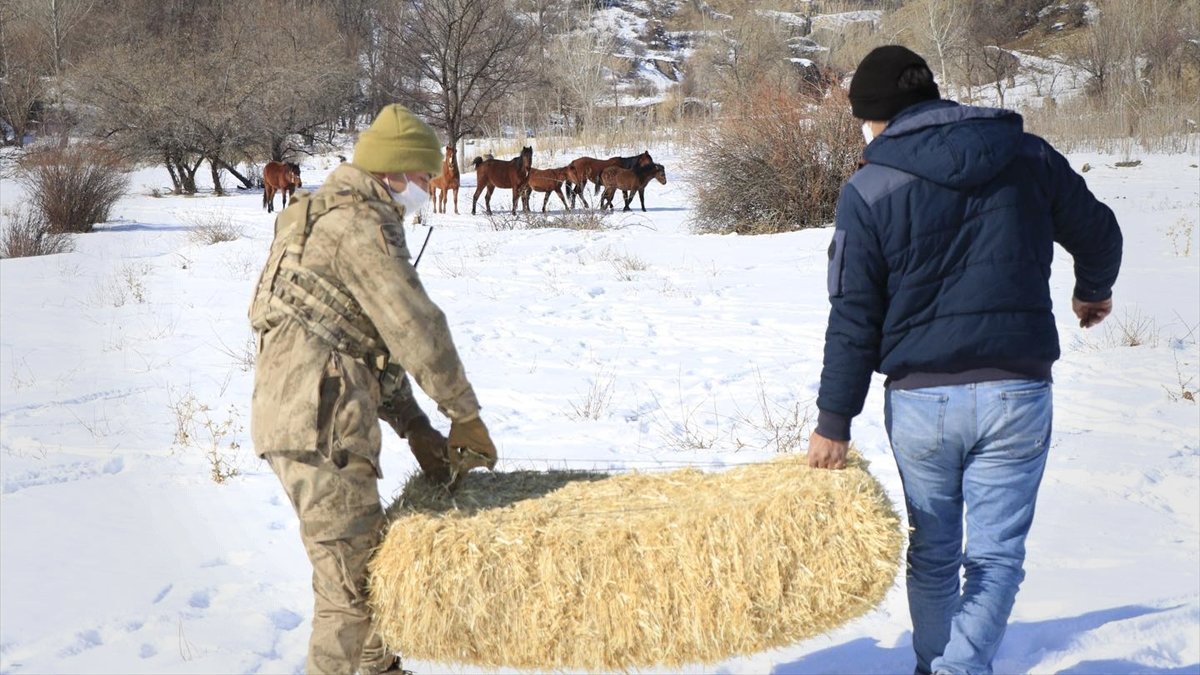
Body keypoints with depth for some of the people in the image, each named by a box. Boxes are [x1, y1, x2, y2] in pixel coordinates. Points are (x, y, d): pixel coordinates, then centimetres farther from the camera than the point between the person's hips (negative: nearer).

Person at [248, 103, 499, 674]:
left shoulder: (330, 217, 21)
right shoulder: (359, 224, -12)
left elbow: (372, 339, 21)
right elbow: (416, 329, -15)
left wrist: (414, 427, 16)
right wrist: (467, 417, -4)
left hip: (288, 412, 11)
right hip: (320, 424, -11)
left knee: (368, 555, 23)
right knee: (350, 578, -6)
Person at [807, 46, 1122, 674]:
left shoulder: (869, 190, -6)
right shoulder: (1029, 157, 2)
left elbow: (853, 319, -6)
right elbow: (1097, 231, 16)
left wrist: (833, 423, 0)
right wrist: (1093, 290, 38)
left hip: (919, 398, 0)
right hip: (1017, 393, 1)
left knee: (932, 552, 17)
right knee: (996, 554, 5)